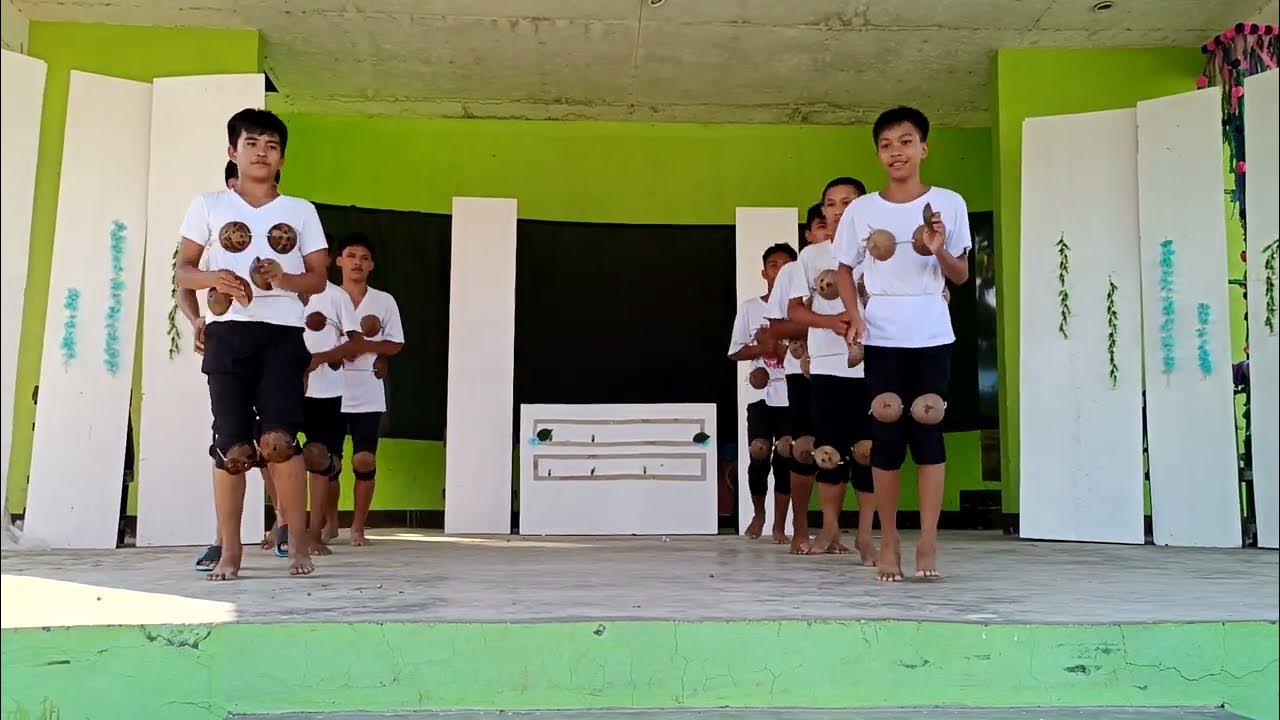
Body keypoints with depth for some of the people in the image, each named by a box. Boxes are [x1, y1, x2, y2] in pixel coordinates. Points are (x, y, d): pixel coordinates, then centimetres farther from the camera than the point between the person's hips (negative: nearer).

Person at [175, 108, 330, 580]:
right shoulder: (209, 206, 12)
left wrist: (284, 279, -11)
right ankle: (230, 549, 9)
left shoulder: (300, 211, 14)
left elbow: (318, 278, 10)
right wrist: (212, 278, -12)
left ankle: (298, 543, -3)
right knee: (233, 446, -3)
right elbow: (182, 270, 10)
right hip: (229, 333, 0)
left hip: (282, 333, 0)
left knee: (278, 438, -14)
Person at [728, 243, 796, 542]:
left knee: (785, 460, 0)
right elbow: (736, 352, 4)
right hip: (760, 394, 0)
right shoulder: (749, 307, 4)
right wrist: (763, 347, -12)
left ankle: (779, 525, 10)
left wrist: (780, 348, -14)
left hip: (792, 395, 0)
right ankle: (758, 515, 22)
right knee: (758, 459, -3)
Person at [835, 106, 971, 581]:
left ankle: (928, 542, 4)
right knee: (886, 435, 1)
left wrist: (941, 252, -15)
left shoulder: (948, 204, 3)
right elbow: (845, 270, 12)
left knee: (928, 431, -3)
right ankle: (889, 542, 11)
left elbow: (961, 276, 7)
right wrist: (854, 316, -4)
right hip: (882, 338, 1)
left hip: (932, 336, 0)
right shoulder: (861, 210, 4)